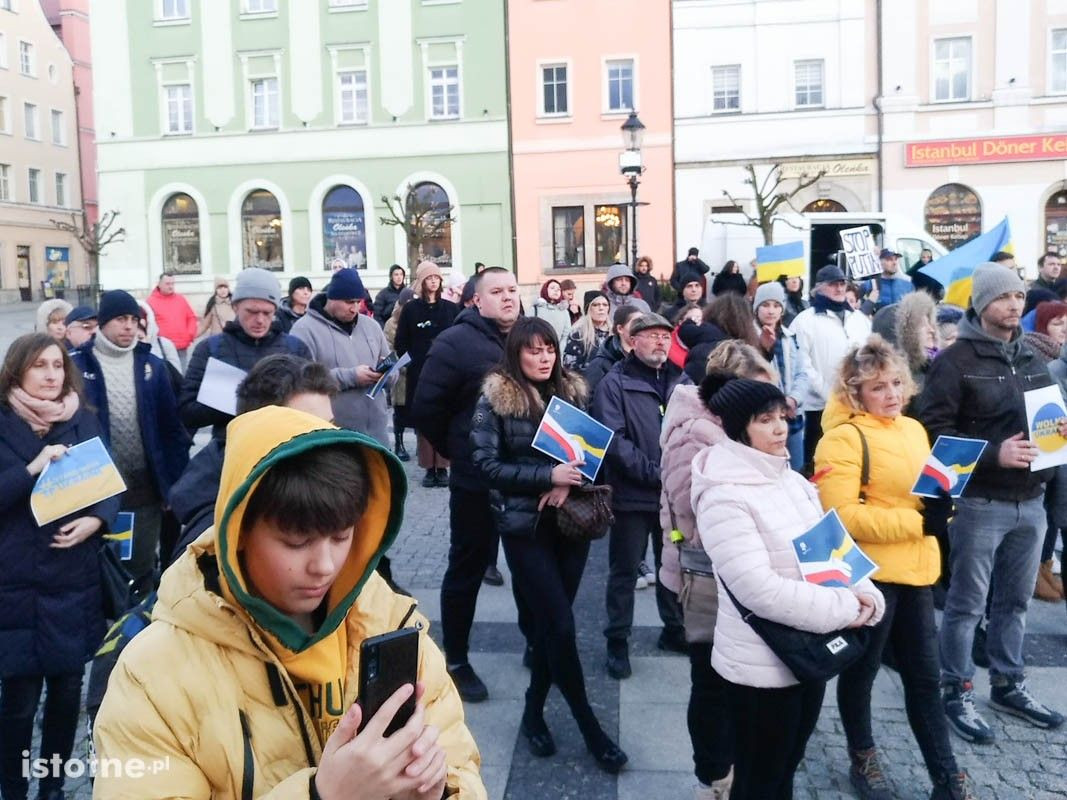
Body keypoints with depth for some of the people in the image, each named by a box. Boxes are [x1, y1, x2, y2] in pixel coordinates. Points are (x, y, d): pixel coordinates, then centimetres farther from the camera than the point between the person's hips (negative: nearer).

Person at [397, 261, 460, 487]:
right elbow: (401, 344, 5)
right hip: (419, 374, -1)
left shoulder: (451, 309, 8)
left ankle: (443, 467, 5)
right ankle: (429, 468, 6)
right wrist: (413, 362, -4)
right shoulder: (410, 309, 5)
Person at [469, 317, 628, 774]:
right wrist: (547, 475, -20)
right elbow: (487, 464, -11)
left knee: (549, 622, 11)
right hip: (525, 526, -4)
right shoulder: (495, 400, -6)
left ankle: (534, 712, 30)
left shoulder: (571, 391, 7)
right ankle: (590, 728, 12)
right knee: (560, 625, -4)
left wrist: (567, 484, -11)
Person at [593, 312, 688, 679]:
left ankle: (674, 628, 36)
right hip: (633, 494, -4)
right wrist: (654, 473, -20)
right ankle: (617, 640, 21)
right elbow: (613, 441, -16)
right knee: (625, 571, 7)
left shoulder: (681, 381, 9)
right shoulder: (614, 383, -8)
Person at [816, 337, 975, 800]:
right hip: (869, 573, -7)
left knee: (924, 675, 15)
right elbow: (841, 516, -22)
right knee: (861, 670, 12)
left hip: (915, 571, 7)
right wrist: (915, 521, -22)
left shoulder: (913, 429, 9)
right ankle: (862, 758, 33)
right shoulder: (843, 438, -16)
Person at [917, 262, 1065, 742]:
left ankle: (1008, 685, 33)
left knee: (1015, 600, 17)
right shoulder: (955, 360, -10)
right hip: (979, 503, -7)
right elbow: (934, 429, -16)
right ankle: (956, 692, 17)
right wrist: (993, 454, -24)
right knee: (967, 604, 4)